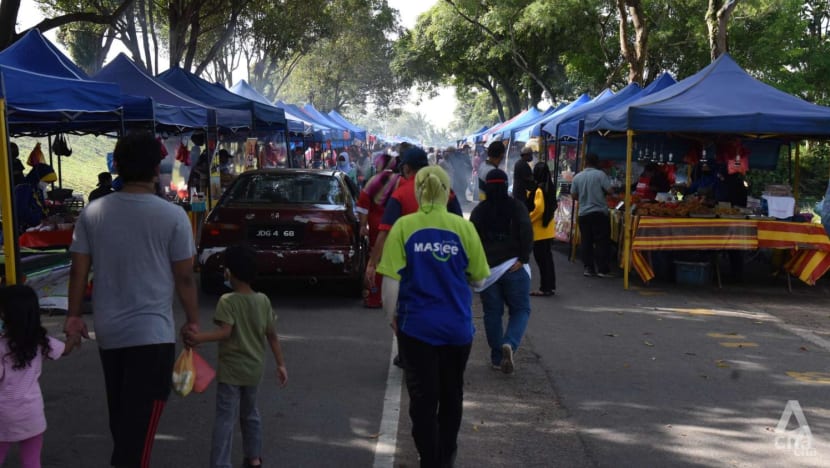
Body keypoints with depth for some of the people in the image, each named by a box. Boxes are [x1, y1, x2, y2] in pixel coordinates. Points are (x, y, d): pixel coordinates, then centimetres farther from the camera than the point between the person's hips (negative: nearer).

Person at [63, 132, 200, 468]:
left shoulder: (93, 213, -2)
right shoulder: (173, 217, -12)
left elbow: (79, 270, 1)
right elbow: (184, 277, -8)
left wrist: (73, 317, 12)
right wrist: (193, 320, 5)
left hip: (108, 331, 5)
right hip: (152, 332, -5)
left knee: (121, 412, 22)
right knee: (140, 418, 0)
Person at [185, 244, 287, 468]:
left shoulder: (227, 301, -14)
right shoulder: (263, 300, 2)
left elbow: (225, 332, -27)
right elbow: (272, 335, 3)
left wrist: (199, 337, -36)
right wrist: (281, 364, 8)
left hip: (231, 369, -5)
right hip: (254, 368, 6)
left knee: (225, 418, -5)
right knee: (250, 413, 22)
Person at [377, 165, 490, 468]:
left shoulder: (404, 226, -9)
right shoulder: (463, 227, -6)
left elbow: (391, 280, -11)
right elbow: (478, 276, 2)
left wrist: (391, 317, 3)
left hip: (416, 326, -2)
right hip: (457, 326, 2)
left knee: (423, 398, 8)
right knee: (451, 395, 21)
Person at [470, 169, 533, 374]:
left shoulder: (479, 211, 4)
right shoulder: (517, 207, -1)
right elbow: (527, 234, -12)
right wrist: (523, 259, -9)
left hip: (488, 268, 2)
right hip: (514, 267, -2)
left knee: (492, 313, 11)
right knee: (520, 310, 6)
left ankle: (497, 357, 12)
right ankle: (509, 344, -20)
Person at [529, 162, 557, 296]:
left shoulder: (539, 189, -17)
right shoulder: (550, 187, 9)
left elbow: (538, 209, -22)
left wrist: (527, 220, -11)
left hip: (540, 230, -9)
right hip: (548, 229, 9)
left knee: (541, 259, -3)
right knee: (547, 258, 14)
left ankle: (545, 288, 0)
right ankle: (551, 286, 19)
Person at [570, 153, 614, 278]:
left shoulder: (577, 177, 3)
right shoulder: (600, 174, -8)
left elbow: (573, 195, 9)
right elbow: (609, 190, -10)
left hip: (583, 214, 4)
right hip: (600, 213, -4)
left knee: (586, 242, 8)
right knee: (602, 241, 0)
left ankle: (588, 268, 8)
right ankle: (602, 269, -2)